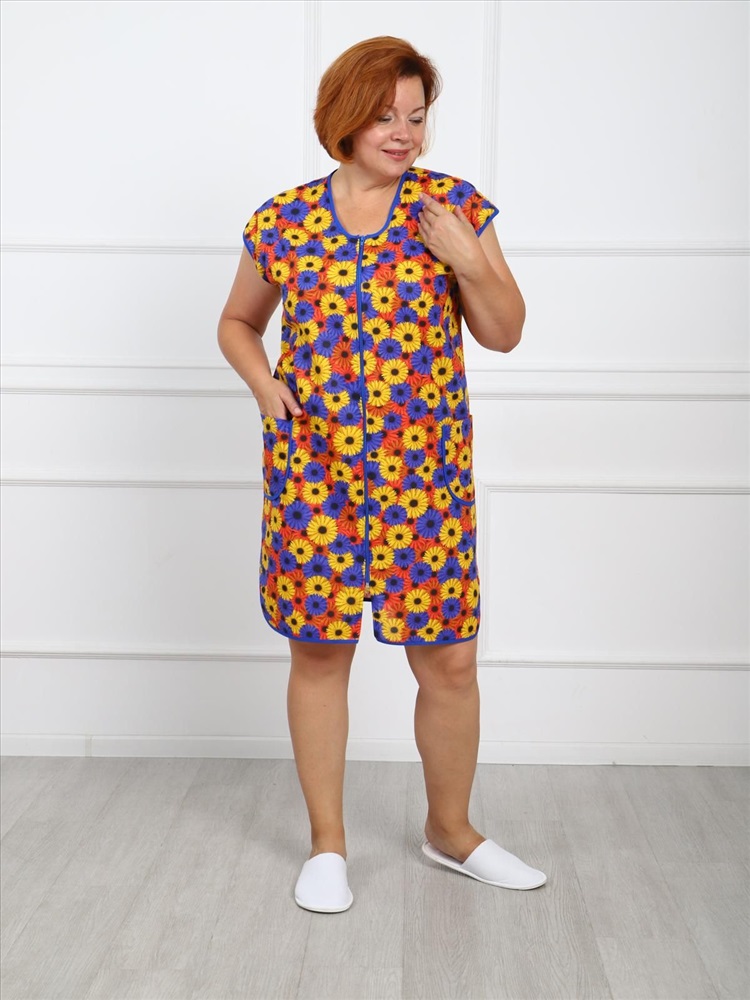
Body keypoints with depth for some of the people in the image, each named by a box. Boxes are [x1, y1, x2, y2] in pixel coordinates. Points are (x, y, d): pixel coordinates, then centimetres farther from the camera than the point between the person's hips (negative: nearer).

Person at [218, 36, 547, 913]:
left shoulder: (455, 207, 2)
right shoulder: (284, 221, 2)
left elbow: (504, 333, 2)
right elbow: (237, 323, 17)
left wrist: (467, 259, -14)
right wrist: (264, 383, -2)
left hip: (425, 474, 0)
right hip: (312, 470, 0)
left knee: (450, 660, 5)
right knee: (319, 652, 8)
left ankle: (451, 830, 29)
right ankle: (326, 842, 25)